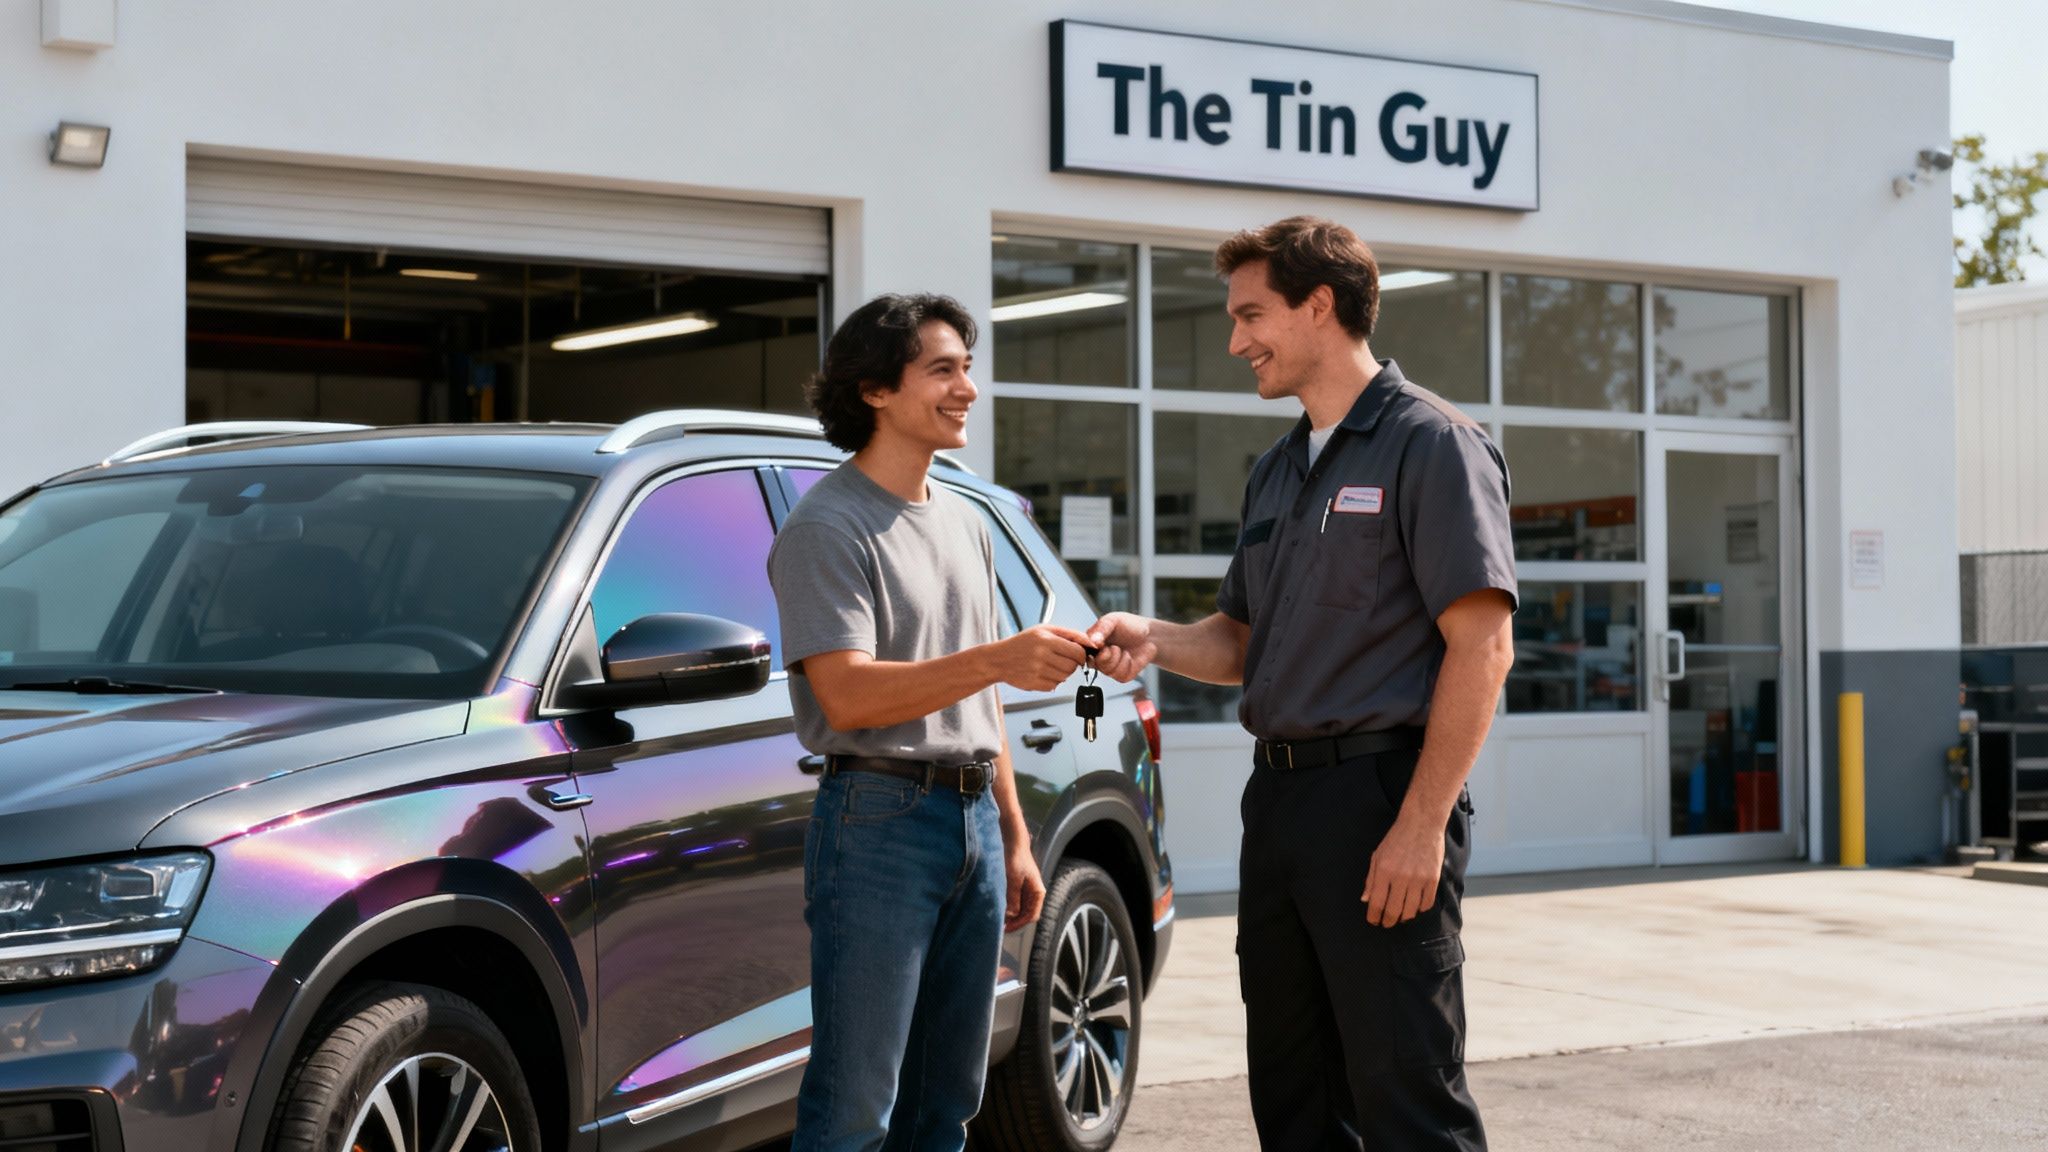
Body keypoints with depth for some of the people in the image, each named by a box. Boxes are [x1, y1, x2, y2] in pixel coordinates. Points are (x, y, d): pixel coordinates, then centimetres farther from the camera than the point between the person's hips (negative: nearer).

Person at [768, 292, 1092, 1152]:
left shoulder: (965, 525, 18)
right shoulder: (829, 525, -8)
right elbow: (847, 695, -20)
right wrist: (996, 660, -30)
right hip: (881, 821, -8)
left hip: (972, 820, 8)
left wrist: (1014, 836, 19)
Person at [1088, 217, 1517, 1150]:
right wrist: (1153, 640, 0)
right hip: (1279, 795, 9)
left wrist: (1421, 825, -20)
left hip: (1379, 793, -8)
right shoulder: (1276, 472, 19)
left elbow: (1481, 644, -14)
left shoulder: (1429, 443, -7)